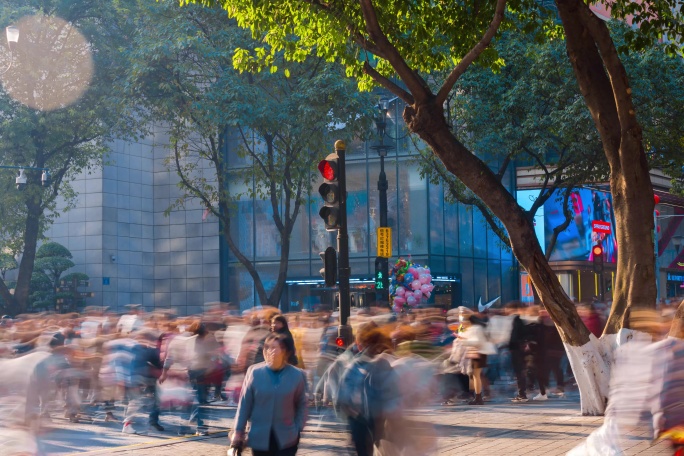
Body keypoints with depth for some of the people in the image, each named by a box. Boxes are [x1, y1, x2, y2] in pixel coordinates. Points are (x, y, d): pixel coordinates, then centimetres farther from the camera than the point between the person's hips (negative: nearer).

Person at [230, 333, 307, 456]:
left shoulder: (297, 375, -5)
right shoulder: (254, 372, -6)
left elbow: (301, 405, 5)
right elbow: (245, 404, 0)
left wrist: (298, 429, -4)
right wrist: (239, 431, -1)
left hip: (286, 439, -1)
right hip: (259, 437, 1)